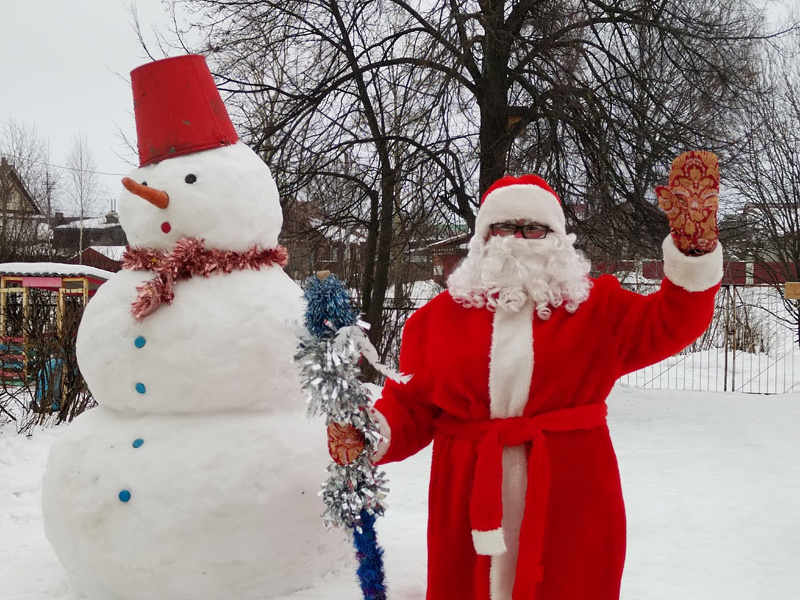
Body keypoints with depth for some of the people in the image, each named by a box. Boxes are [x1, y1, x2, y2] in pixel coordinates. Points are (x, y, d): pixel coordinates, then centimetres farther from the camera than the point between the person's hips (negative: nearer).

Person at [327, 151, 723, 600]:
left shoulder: (596, 306, 5)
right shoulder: (443, 313, 5)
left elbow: (668, 325, -8)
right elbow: (412, 404, 4)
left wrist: (694, 241, -20)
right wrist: (373, 434, -16)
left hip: (569, 500, 0)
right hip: (471, 502, 1)